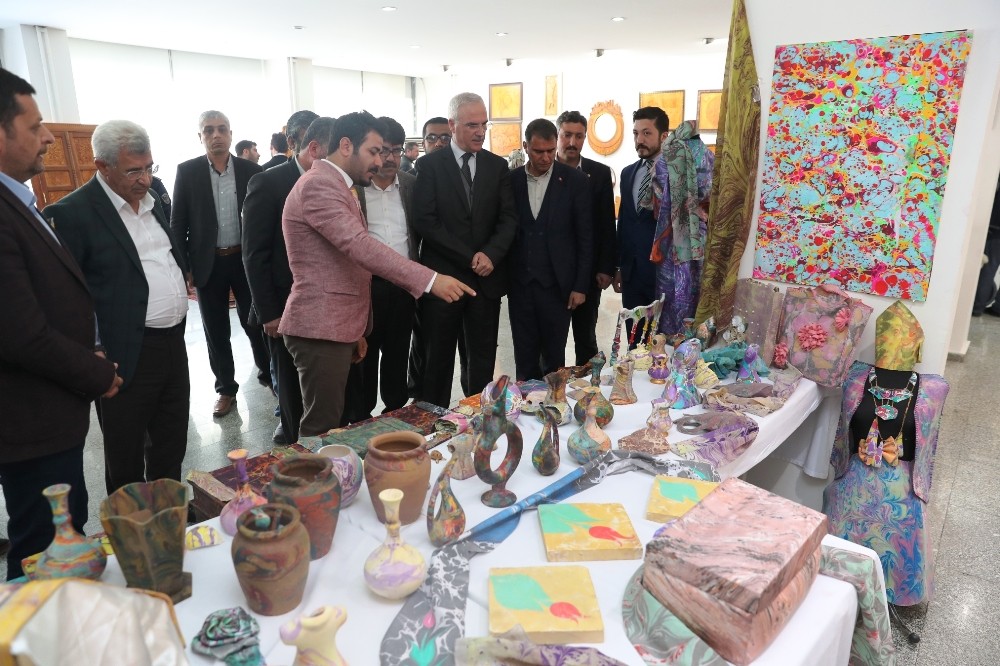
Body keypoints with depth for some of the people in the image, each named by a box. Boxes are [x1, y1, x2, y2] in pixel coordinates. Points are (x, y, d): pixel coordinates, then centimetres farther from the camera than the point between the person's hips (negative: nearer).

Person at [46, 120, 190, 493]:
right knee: (126, 463, 10)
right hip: (128, 357, -7)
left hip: (174, 345, 7)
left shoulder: (153, 200, 10)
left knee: (172, 448, 20)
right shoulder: (72, 213, -12)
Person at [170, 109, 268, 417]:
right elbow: (178, 221, 1)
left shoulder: (252, 170, 0)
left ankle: (267, 373, 30)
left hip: (246, 260, 0)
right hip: (208, 263, 1)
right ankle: (226, 389, 22)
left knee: (255, 322, 9)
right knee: (216, 331, 8)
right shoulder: (187, 171, -1)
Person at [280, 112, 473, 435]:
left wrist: (353, 329, 23)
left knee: (329, 424, 15)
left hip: (334, 326, 10)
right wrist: (430, 279, -31)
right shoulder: (318, 185, -14)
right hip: (320, 328, -10)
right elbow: (360, 246, -28)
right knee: (322, 429, -3)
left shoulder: (333, 185, 20)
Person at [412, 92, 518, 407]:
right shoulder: (430, 164, -1)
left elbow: (508, 218, 5)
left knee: (483, 357, 9)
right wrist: (469, 258, -13)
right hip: (442, 276, -3)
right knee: (438, 358, 6)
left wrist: (490, 254, -13)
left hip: (487, 276, 3)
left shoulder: (497, 165, 9)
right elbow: (425, 221, -10)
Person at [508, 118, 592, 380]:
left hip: (557, 284, -2)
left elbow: (585, 236, -2)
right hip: (520, 283, 2)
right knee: (524, 356, 10)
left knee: (553, 357, 7)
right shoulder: (511, 180, 3)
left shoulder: (575, 180, -3)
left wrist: (581, 285, -5)